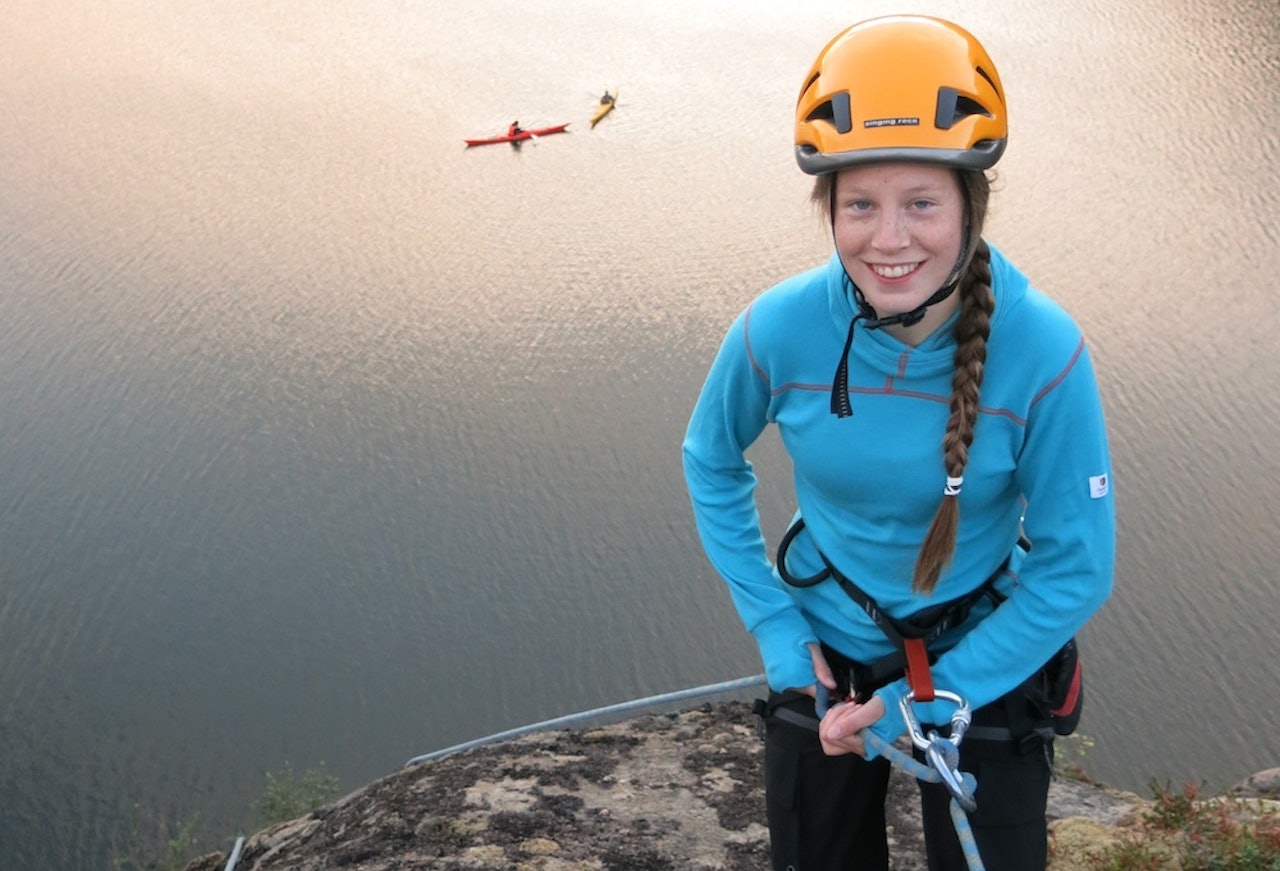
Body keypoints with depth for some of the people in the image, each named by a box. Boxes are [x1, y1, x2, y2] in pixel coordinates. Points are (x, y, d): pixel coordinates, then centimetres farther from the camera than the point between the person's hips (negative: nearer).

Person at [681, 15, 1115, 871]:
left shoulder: (1044, 351, -26)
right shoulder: (780, 329, -21)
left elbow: (1078, 568, -16)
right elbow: (711, 463, -1)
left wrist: (925, 703, -16)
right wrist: (775, 629, -6)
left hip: (984, 662, -1)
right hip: (825, 656, 2)